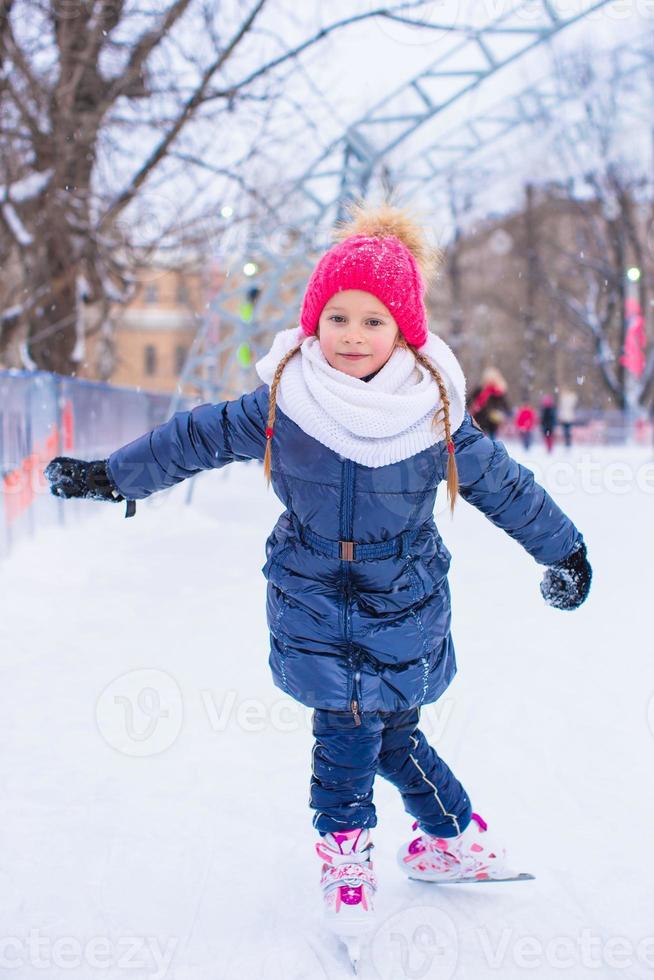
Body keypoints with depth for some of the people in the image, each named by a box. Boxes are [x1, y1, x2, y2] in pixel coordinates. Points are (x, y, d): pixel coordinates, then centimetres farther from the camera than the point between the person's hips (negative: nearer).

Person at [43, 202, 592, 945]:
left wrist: (564, 550, 13)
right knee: (346, 725, -2)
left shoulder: (435, 413, -8)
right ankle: (345, 848, 24)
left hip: (404, 603, 0)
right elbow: (196, 437, 1)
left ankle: (457, 837, 31)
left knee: (391, 731, 5)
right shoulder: (281, 404, -10)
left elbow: (502, 483, 4)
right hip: (314, 600, 1)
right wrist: (108, 476, 6)